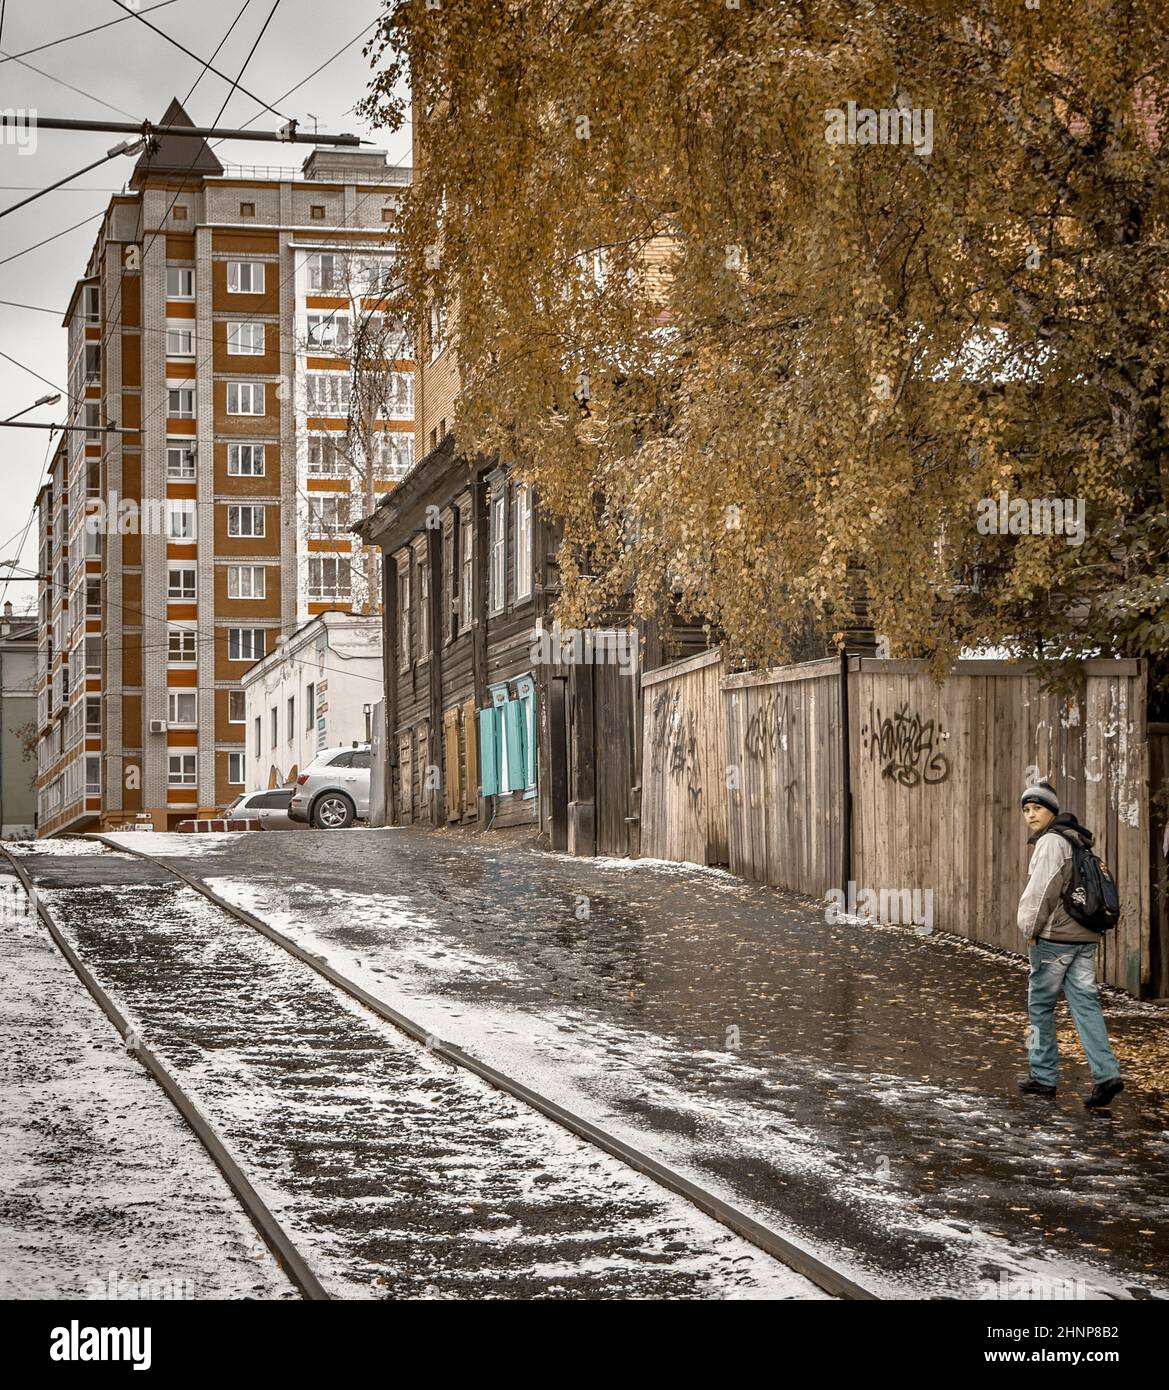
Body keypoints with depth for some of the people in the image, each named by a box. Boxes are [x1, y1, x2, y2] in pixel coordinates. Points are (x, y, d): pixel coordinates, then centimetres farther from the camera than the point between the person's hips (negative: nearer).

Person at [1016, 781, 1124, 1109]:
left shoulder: (1051, 841, -11)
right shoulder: (1078, 842, 17)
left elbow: (1042, 890, -17)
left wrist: (1030, 928, -7)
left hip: (1054, 937, -8)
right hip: (1085, 937, 8)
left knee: (1041, 1005, 5)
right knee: (1085, 1004, 2)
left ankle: (1043, 1076, 11)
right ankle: (1106, 1074, -10)